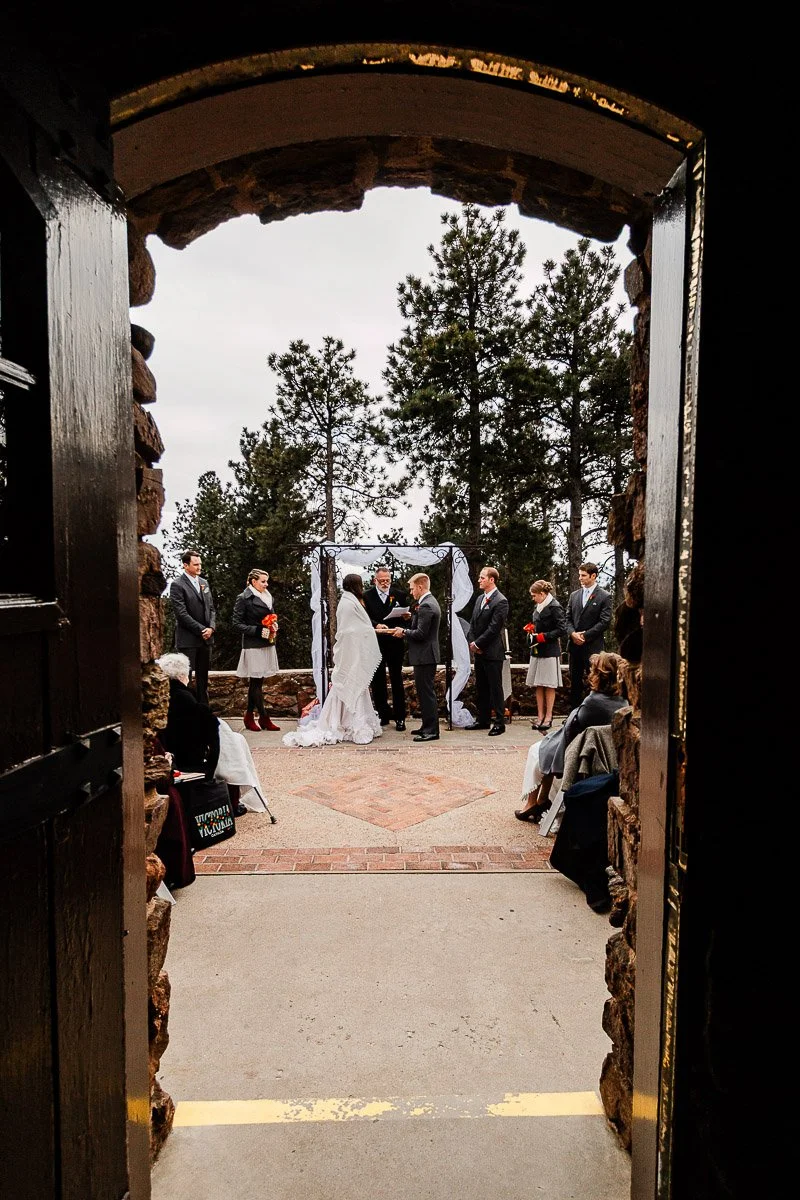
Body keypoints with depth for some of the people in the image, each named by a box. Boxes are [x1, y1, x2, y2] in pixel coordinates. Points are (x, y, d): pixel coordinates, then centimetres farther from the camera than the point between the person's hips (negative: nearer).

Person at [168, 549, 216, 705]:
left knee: (203, 677, 12)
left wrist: (211, 628, -3)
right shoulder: (177, 585, -8)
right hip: (188, 639, -6)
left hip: (205, 638, 7)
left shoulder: (204, 582, 13)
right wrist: (201, 630, -14)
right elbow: (181, 613, -14)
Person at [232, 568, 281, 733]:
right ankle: (263, 718, 3)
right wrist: (258, 631, -17)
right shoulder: (244, 598, -7)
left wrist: (274, 626, 4)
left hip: (267, 644, 7)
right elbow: (237, 623, -8)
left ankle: (250, 716, 18)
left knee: (256, 682, 10)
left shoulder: (268, 596, 13)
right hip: (253, 645, -7)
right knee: (257, 681, -2)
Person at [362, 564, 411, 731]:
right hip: (375, 644, 1)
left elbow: (406, 615, 9)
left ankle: (400, 717, 12)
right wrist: (377, 625, -25)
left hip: (395, 644, -1)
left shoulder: (400, 594, 3)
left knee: (397, 681, 5)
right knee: (377, 682, 9)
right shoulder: (367, 596, 1)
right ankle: (384, 715, 22)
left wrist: (407, 617, -14)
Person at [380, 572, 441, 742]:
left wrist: (404, 632, -7)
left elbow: (420, 634, -22)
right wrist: (404, 631, 9)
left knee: (426, 693, -4)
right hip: (427, 655, 11)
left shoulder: (426, 606, -19)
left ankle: (431, 730, 2)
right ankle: (428, 726, 26)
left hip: (424, 656, -11)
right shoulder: (430, 602, 14)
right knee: (427, 692, 17)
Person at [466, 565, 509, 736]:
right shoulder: (480, 599, 14)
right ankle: (483, 720, 24)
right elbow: (473, 623, 15)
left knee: (495, 688, -1)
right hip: (479, 651, 8)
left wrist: (478, 644, -13)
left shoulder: (500, 601, -12)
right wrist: (471, 642, 0)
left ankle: (500, 723, 7)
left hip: (492, 652, -8)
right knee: (481, 688, 14)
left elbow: (494, 628, -17)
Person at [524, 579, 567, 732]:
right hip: (537, 650, 8)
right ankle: (540, 716, 16)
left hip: (549, 651, -8)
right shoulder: (538, 606, 11)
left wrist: (543, 636, -18)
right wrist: (532, 627, 6)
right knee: (538, 685, 9)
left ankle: (548, 716, 11)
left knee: (549, 685, 2)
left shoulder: (554, 607, -13)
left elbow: (562, 629, -16)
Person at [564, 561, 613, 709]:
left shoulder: (604, 597, -3)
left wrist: (585, 636, -14)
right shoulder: (574, 595, 13)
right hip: (575, 645, 5)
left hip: (592, 646, -5)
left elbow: (605, 622, -10)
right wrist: (573, 633, -7)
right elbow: (568, 618, 12)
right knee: (575, 682, 10)